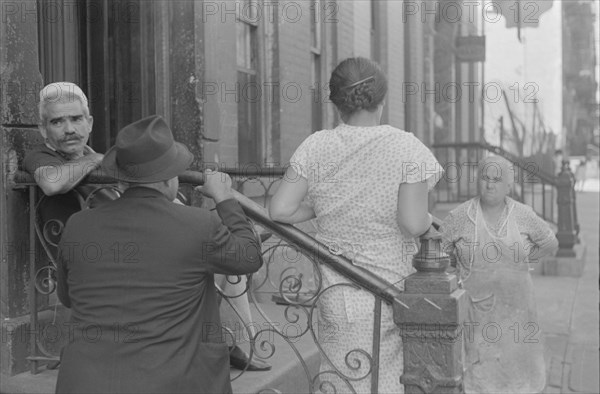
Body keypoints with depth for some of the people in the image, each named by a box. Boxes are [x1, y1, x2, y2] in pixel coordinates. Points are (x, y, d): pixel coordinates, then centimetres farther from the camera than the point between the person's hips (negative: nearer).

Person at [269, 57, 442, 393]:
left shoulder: (316, 147, -2)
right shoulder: (407, 147, -8)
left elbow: (280, 210, -5)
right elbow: (413, 223, -14)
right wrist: (429, 220, 7)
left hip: (337, 295, 2)